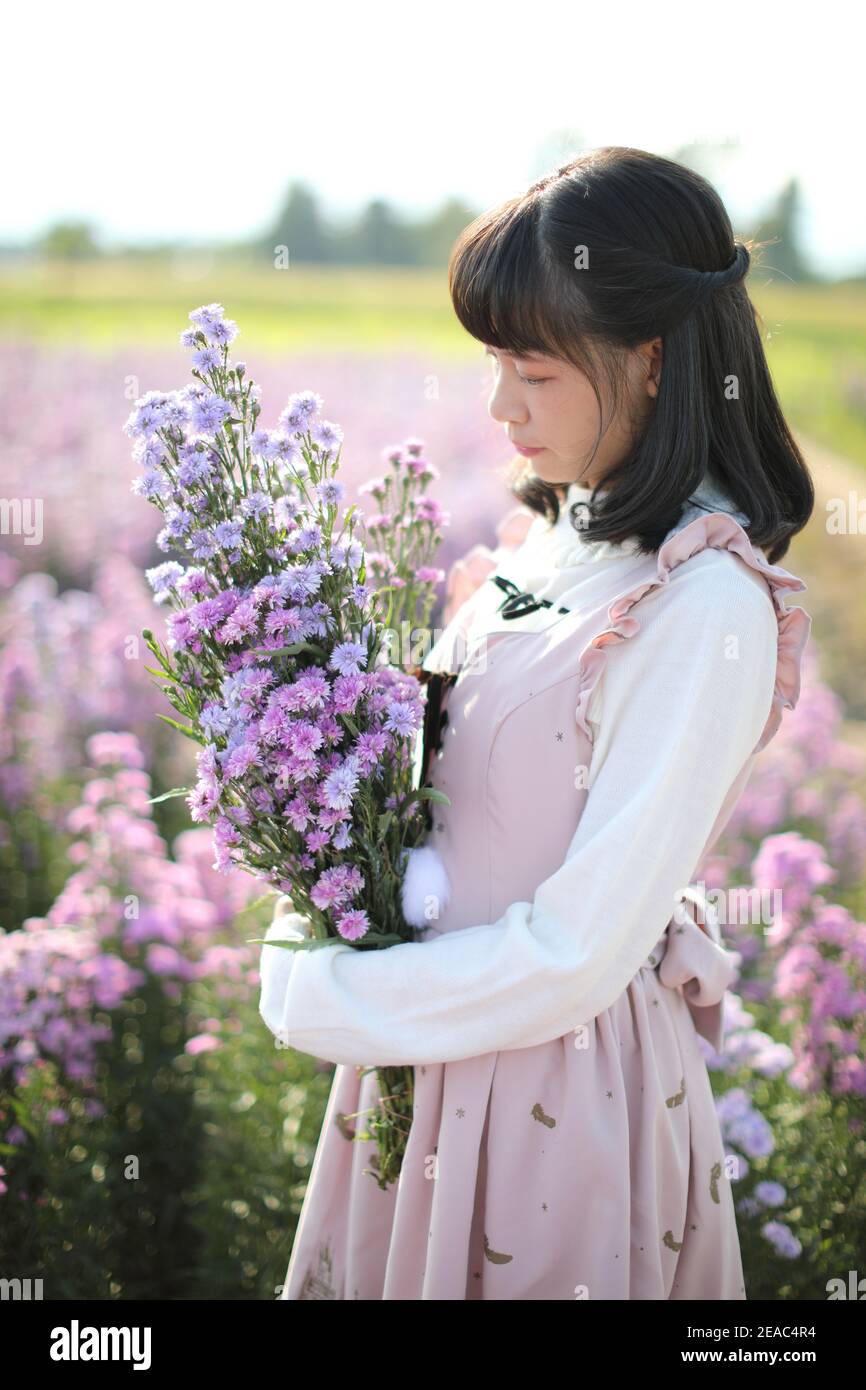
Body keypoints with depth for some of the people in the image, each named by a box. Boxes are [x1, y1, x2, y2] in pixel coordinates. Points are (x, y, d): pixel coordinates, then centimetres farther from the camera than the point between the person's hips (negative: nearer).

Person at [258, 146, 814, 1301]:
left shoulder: (708, 609, -23)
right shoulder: (563, 529, 1)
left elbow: (577, 956, -23)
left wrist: (319, 996, -14)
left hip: (561, 1083, -7)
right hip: (434, 1041, 7)